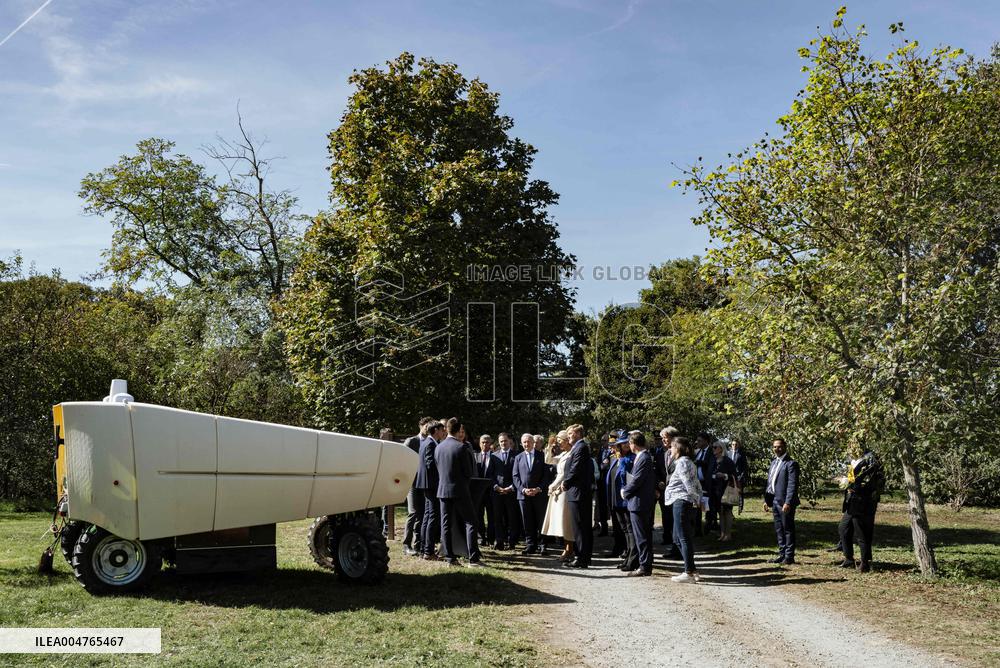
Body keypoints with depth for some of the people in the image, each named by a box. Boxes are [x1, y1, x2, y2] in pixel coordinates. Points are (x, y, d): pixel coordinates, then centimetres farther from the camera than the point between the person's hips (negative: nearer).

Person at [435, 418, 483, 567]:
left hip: (443, 490, 6)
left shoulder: (438, 448, 5)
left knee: (446, 525, 8)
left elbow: (437, 469, 11)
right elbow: (468, 472, -8)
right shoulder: (461, 447, -12)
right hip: (459, 490, -6)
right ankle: (473, 558, -5)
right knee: (470, 522, 0)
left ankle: (450, 558, 8)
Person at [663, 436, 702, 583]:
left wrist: (695, 499, -10)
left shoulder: (682, 463, -11)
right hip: (690, 504, 10)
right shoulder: (689, 463, 19)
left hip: (681, 502, -10)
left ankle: (689, 573, -3)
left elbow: (689, 484, -18)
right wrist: (698, 500, 12)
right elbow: (697, 485, 18)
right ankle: (692, 570, 16)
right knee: (678, 538, 14)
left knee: (684, 538, -6)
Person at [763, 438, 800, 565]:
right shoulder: (773, 462, 16)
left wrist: (788, 503, -22)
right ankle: (782, 554, 21)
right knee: (779, 530, 13)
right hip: (774, 501, 8)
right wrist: (766, 500, 14)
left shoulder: (791, 464, -10)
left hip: (785, 502, -8)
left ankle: (789, 556, 5)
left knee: (788, 529, -1)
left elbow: (792, 485, -16)